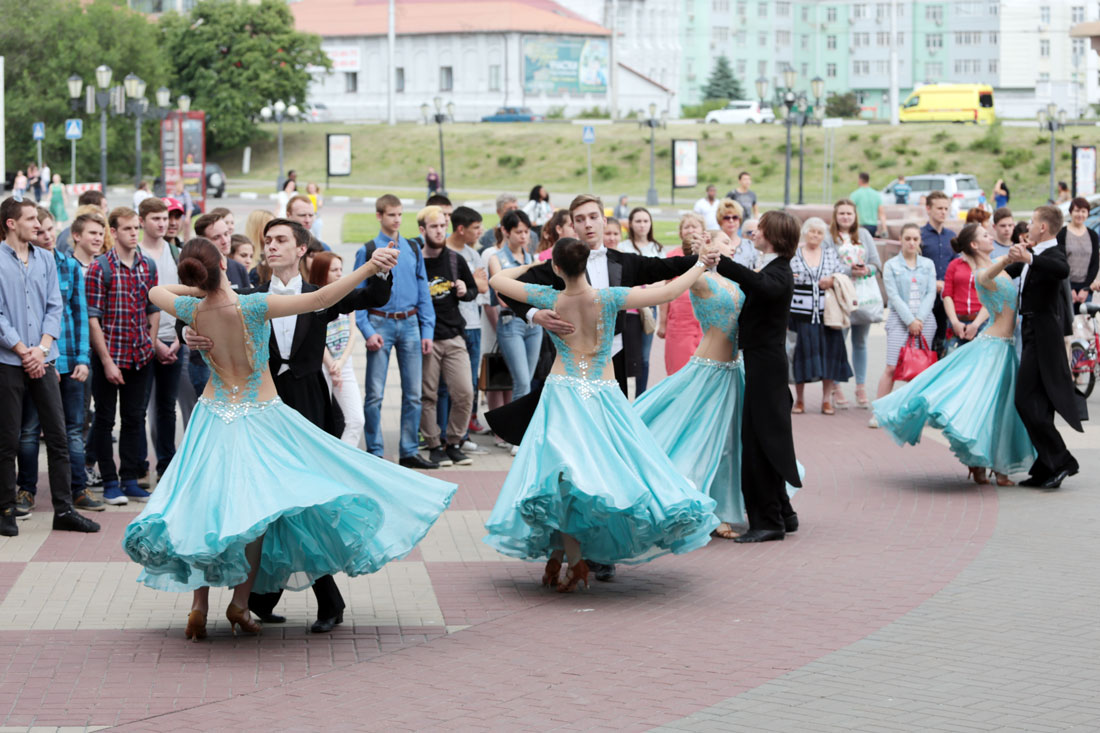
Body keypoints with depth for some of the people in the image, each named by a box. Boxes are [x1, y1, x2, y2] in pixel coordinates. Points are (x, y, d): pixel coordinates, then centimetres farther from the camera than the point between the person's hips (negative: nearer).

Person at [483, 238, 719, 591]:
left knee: (561, 473, -5)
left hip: (562, 393, 0)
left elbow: (497, 280, 8)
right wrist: (701, 266, 11)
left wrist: (528, 266, 25)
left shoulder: (550, 299, -4)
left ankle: (572, 559, -14)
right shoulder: (608, 298, -7)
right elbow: (670, 291, -3)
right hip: (603, 395, 0)